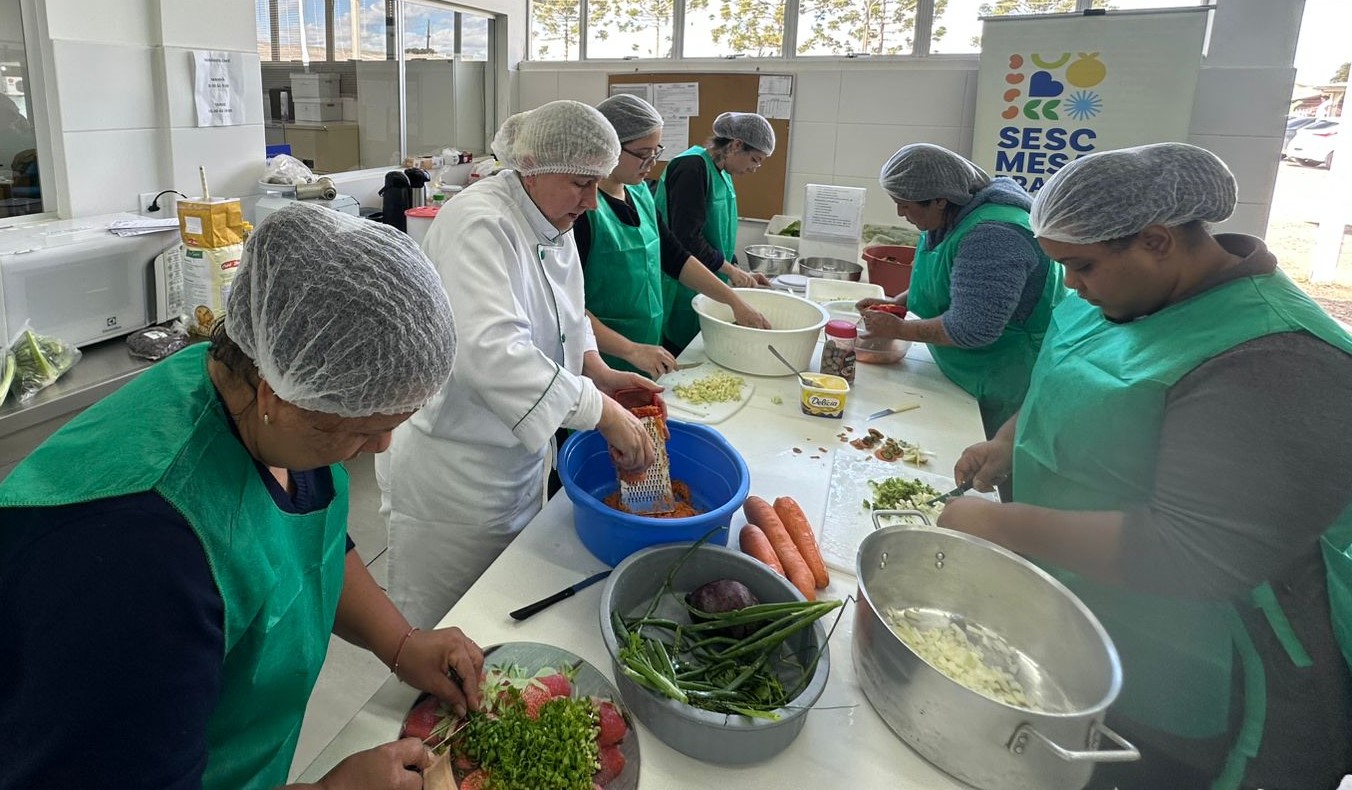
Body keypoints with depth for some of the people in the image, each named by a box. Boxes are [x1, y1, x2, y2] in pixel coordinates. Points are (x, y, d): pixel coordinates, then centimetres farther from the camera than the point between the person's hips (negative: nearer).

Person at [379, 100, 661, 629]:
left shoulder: (554, 224, 4)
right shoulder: (479, 224, -26)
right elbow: (492, 351, -39)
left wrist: (598, 372, -3)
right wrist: (603, 413, -37)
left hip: (520, 457, 9)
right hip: (452, 473, -8)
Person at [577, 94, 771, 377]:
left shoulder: (640, 193, 6)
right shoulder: (581, 205, -18)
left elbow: (675, 257, 12)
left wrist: (735, 301, 5)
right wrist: (632, 351, -25)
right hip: (602, 371, -7)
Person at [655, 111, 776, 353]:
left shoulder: (722, 174, 13)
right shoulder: (692, 167, -17)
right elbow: (687, 238, -23)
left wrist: (742, 273, 8)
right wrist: (731, 270, -14)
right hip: (679, 292, -9)